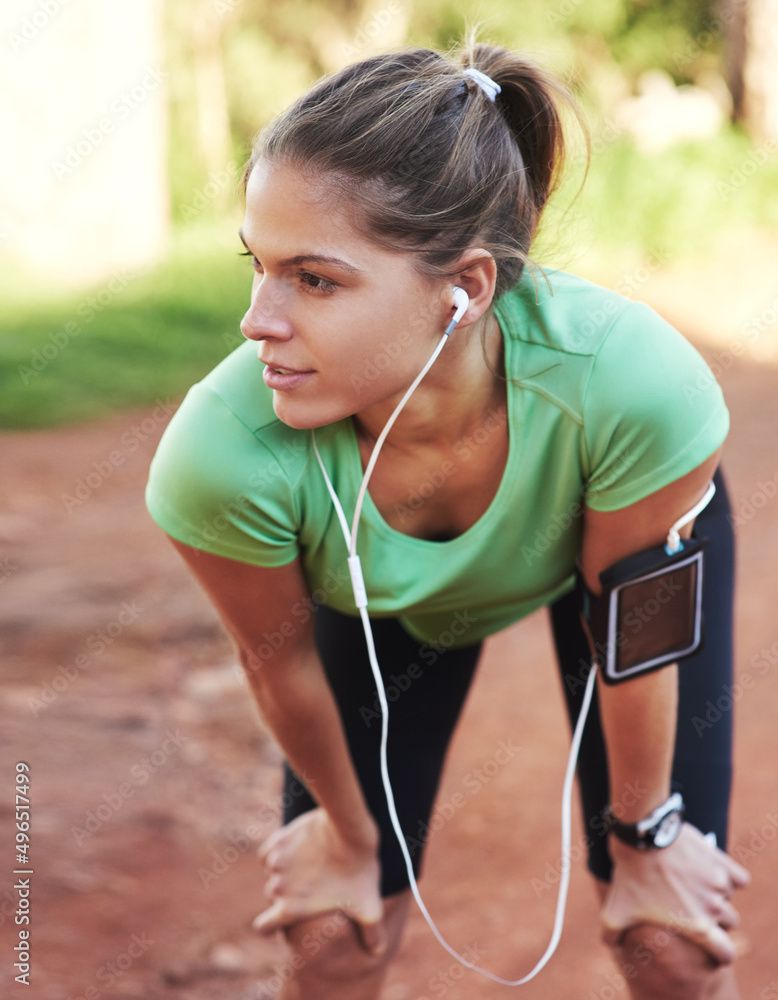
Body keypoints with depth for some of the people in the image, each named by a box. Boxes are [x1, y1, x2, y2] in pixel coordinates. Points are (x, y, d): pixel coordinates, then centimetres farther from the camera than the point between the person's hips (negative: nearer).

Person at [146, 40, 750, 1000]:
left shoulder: (634, 379, -43)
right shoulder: (221, 453, -39)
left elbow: (633, 626, -23)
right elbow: (280, 661, -18)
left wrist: (638, 834, -5)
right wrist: (348, 835, 1)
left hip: (621, 533, 0)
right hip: (384, 593, 1)